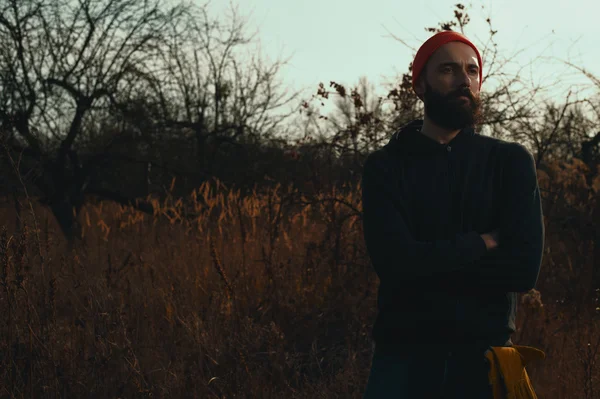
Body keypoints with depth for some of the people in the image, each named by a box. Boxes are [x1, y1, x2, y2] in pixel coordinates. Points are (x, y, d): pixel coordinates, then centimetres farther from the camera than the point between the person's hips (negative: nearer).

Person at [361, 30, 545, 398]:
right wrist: (481, 244, -8)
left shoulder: (511, 161, 4)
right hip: (404, 350, -1)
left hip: (483, 353, 1)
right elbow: (394, 262, -13)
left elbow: (525, 268, -8)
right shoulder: (385, 166, 3)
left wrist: (428, 264, -9)